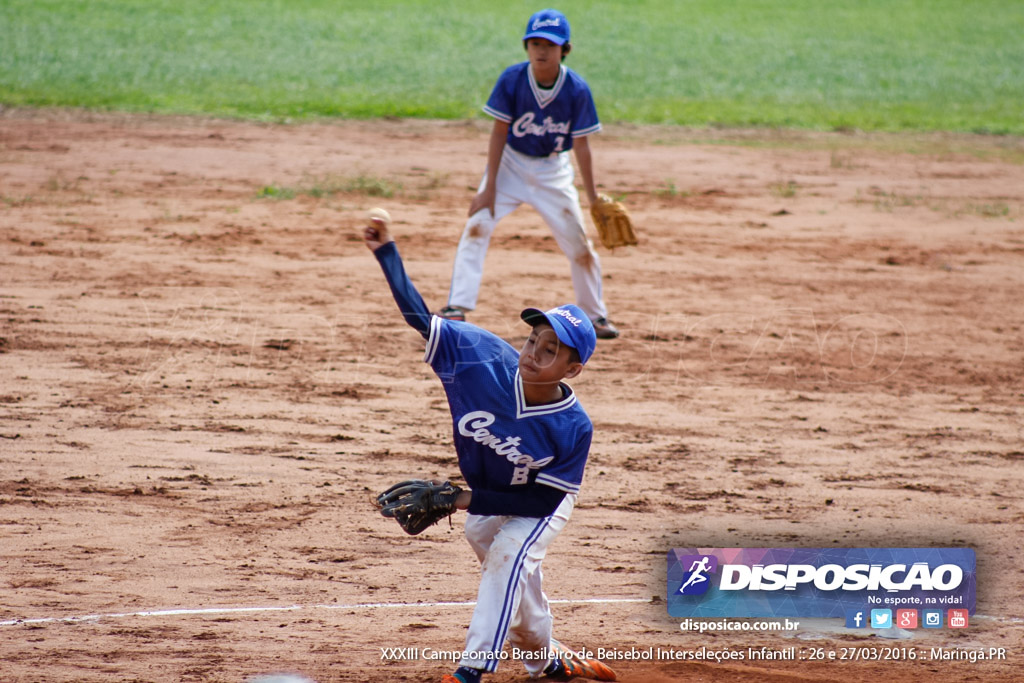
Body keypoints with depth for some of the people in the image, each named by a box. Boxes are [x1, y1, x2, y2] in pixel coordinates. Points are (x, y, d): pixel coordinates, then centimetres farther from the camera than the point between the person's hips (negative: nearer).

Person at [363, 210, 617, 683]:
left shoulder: (574, 429, -34)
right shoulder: (485, 358, -30)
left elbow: (543, 501, -27)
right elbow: (419, 316, -27)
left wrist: (471, 500, -33)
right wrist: (386, 253, -36)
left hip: (538, 506, -4)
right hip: (486, 504, 4)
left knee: (509, 555, -30)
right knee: (512, 586, 16)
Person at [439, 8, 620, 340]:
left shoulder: (577, 90, -19)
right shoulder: (512, 80, -20)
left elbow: (581, 145, -11)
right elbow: (499, 133, -13)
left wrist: (593, 198, -10)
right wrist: (489, 186, -15)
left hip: (553, 170, 1)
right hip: (511, 163, 0)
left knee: (580, 244, 2)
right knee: (476, 226, -17)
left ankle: (595, 316, 20)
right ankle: (458, 307, -16)